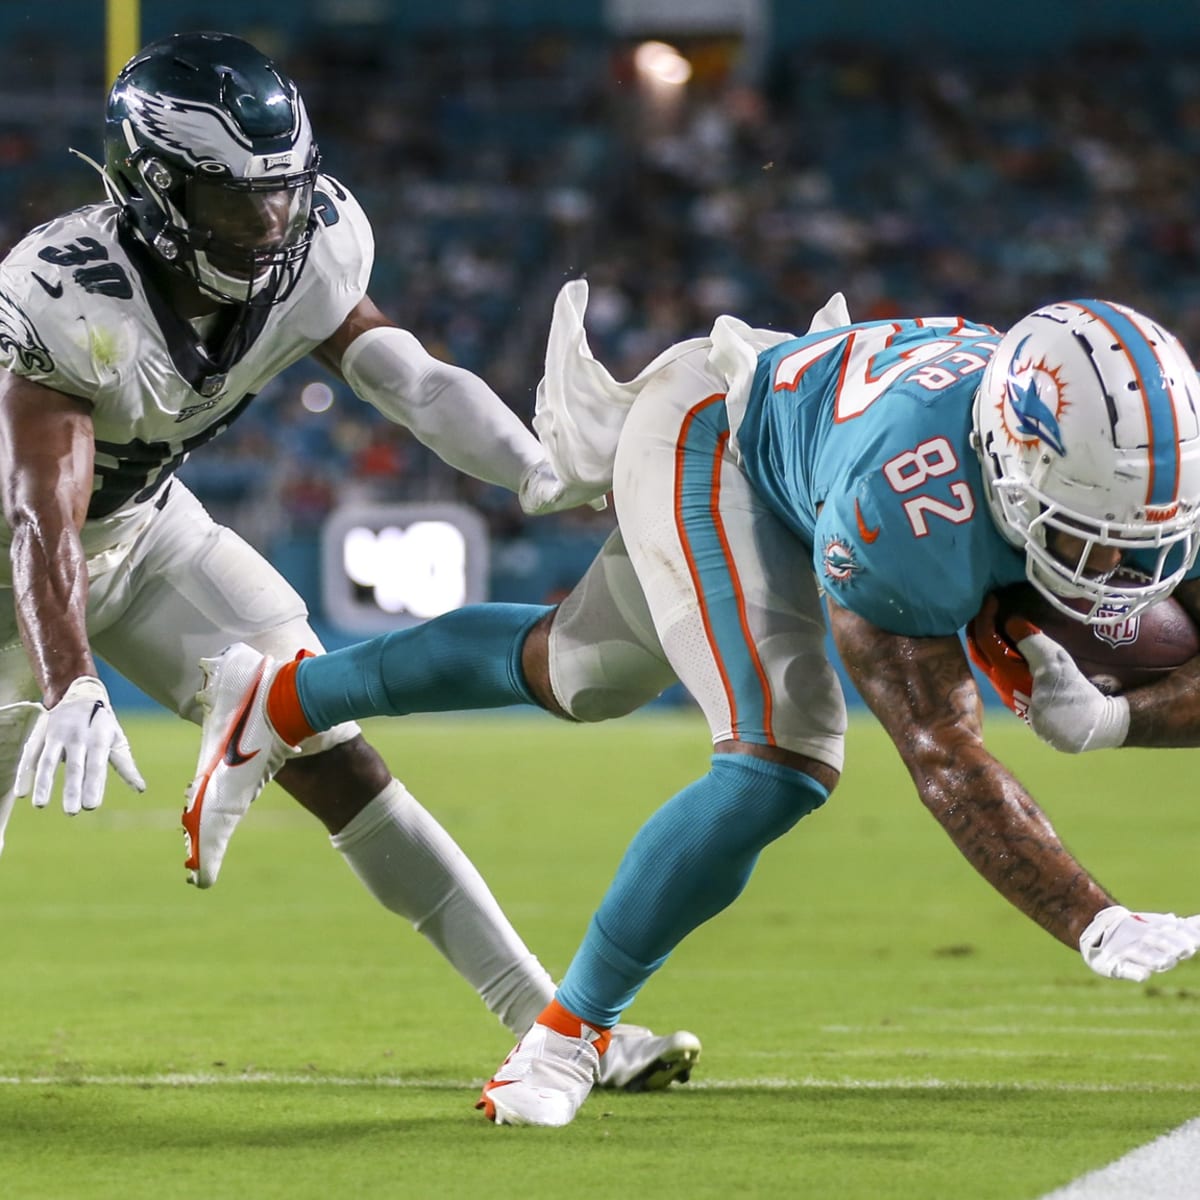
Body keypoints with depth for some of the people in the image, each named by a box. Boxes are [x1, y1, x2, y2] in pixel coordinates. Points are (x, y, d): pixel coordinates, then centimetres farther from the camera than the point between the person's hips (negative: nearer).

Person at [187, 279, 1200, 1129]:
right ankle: (572, 1029, -6)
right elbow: (945, 760, -44)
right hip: (713, 436, -7)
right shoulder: (907, 512, -47)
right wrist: (1095, 927, -52)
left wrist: (1109, 721, -36)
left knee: (577, 675, 25)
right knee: (783, 758, -26)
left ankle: (286, 700, 48)